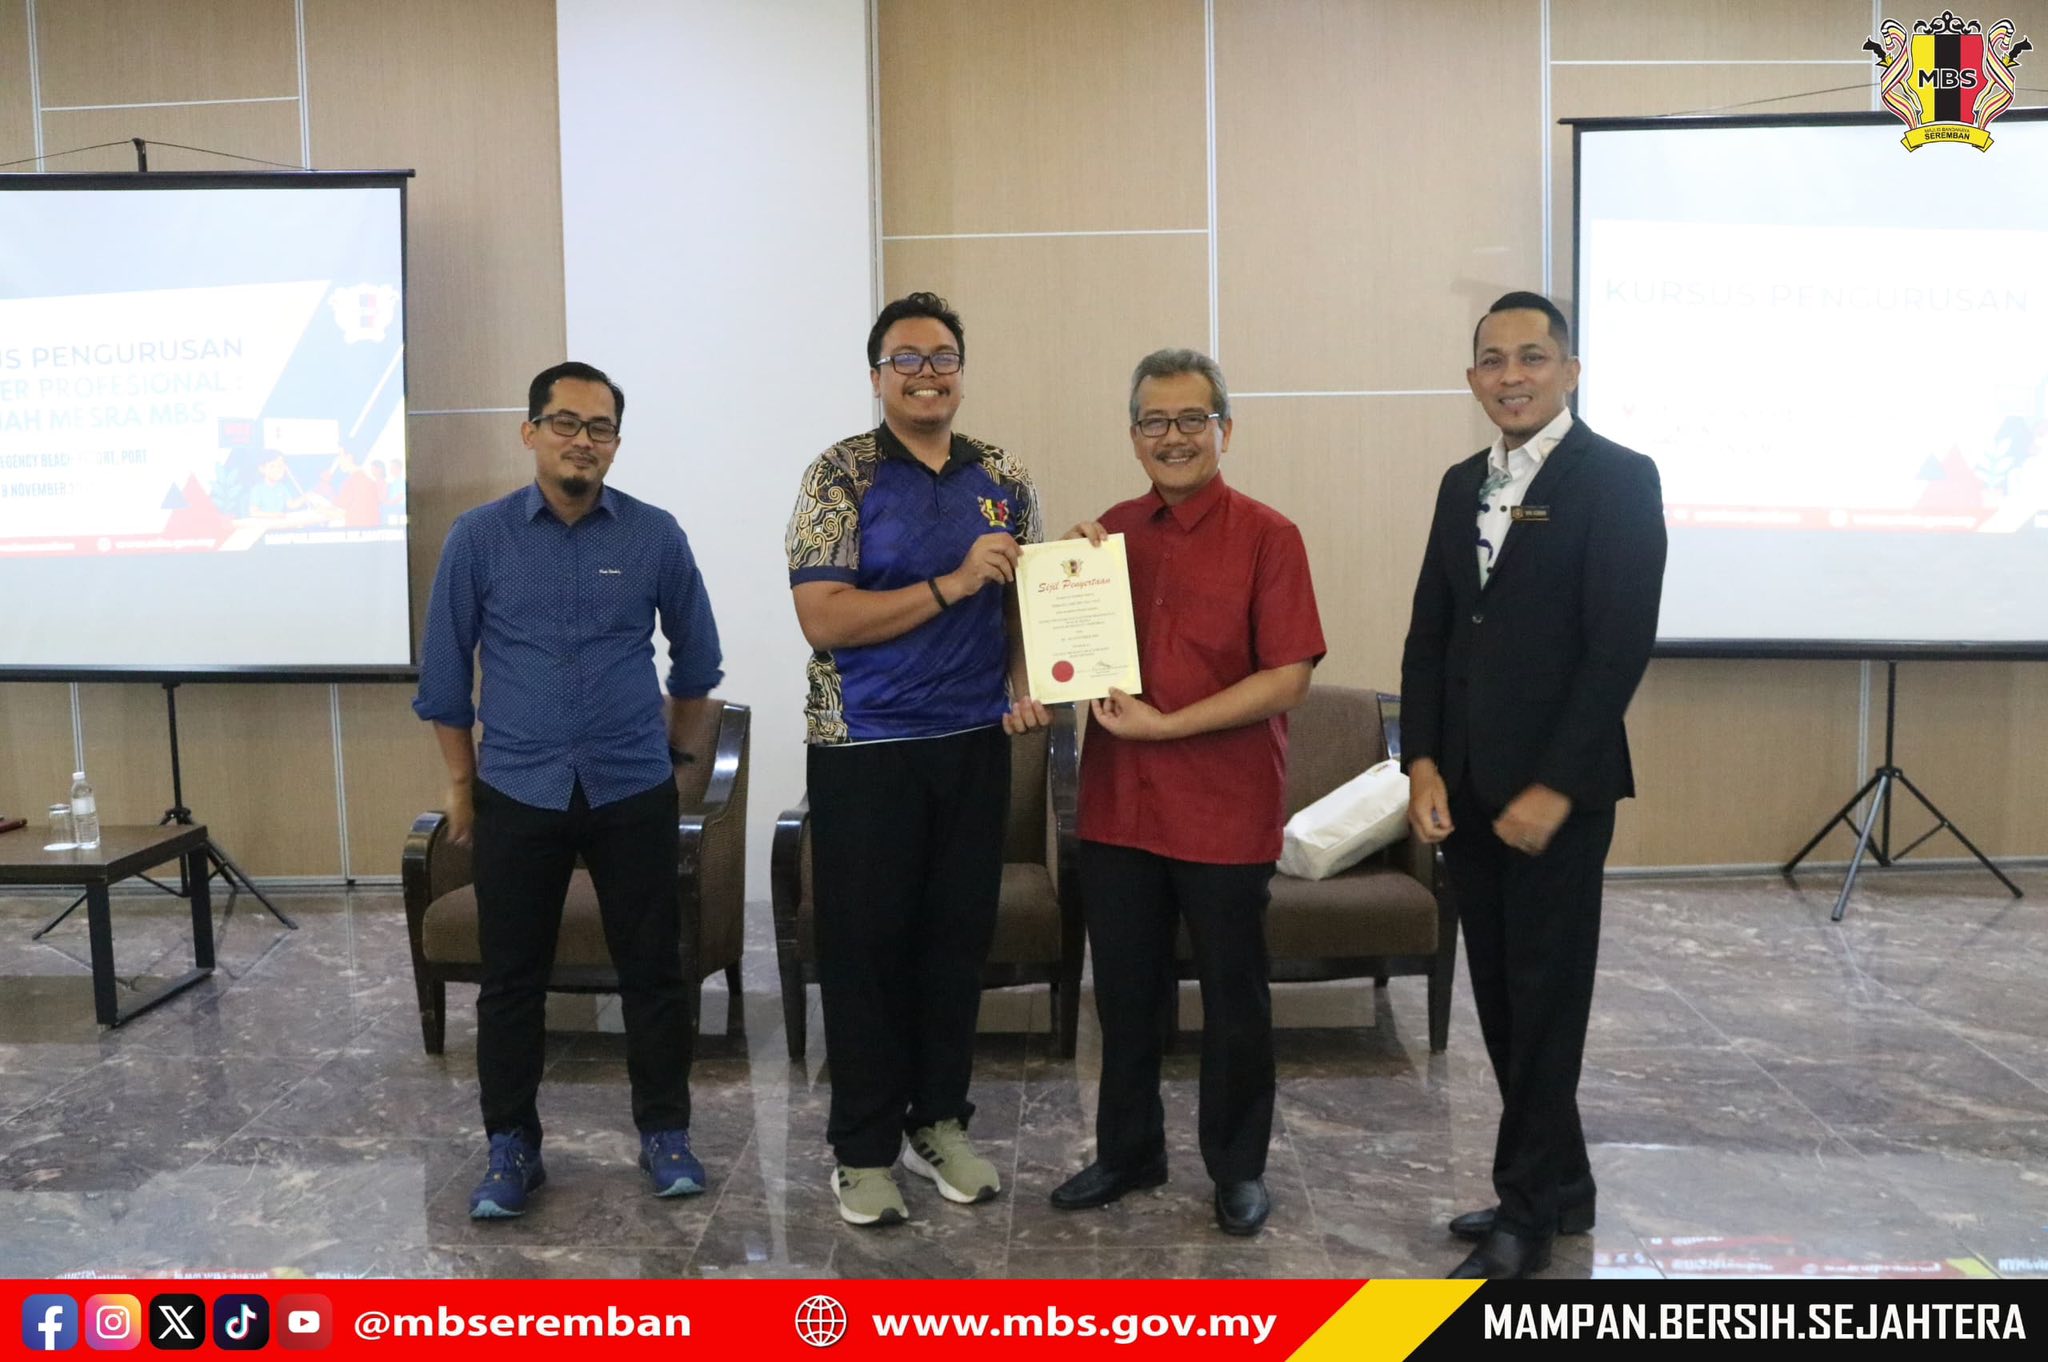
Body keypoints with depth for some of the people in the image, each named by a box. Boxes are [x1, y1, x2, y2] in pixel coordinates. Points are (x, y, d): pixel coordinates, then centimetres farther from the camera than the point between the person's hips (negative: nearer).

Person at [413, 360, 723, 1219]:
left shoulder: (654, 535, -2)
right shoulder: (479, 537, -2)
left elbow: (696, 655, 11)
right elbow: (443, 670, 5)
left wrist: (673, 749, 16)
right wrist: (460, 781, 7)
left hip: (633, 793, 0)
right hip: (516, 795, 0)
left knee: (652, 969, 7)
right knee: (510, 979, 8)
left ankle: (665, 1132, 23)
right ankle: (512, 1145, 24)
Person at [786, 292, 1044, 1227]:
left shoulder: (1003, 480, 8)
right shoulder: (840, 475, -7)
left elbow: (1024, 602, 14)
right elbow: (822, 618, -16)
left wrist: (1025, 686, -5)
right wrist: (954, 584, -20)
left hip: (975, 744, 4)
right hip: (865, 751, -4)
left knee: (959, 938, 12)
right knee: (865, 946, 5)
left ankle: (940, 1121, 29)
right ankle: (864, 1146, 19)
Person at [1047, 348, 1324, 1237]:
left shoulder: (1266, 536, -8)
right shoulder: (1109, 531, 7)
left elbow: (1288, 678, -14)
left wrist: (1165, 724, -19)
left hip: (1225, 811, -4)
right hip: (1118, 804, 4)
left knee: (1233, 995, 11)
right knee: (1125, 991, 16)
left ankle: (1238, 1167, 30)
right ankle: (1128, 1152, 35)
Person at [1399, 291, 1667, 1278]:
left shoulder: (1618, 478, -7)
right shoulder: (1462, 483, 13)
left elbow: (1622, 644, -14)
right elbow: (1429, 632, 11)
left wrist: (1554, 789, -17)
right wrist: (1425, 767, 1)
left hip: (1555, 790, -6)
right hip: (1464, 788, 6)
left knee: (1545, 999, 4)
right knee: (1500, 998, 13)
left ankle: (1528, 1210, 19)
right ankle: (1559, 1184, 30)